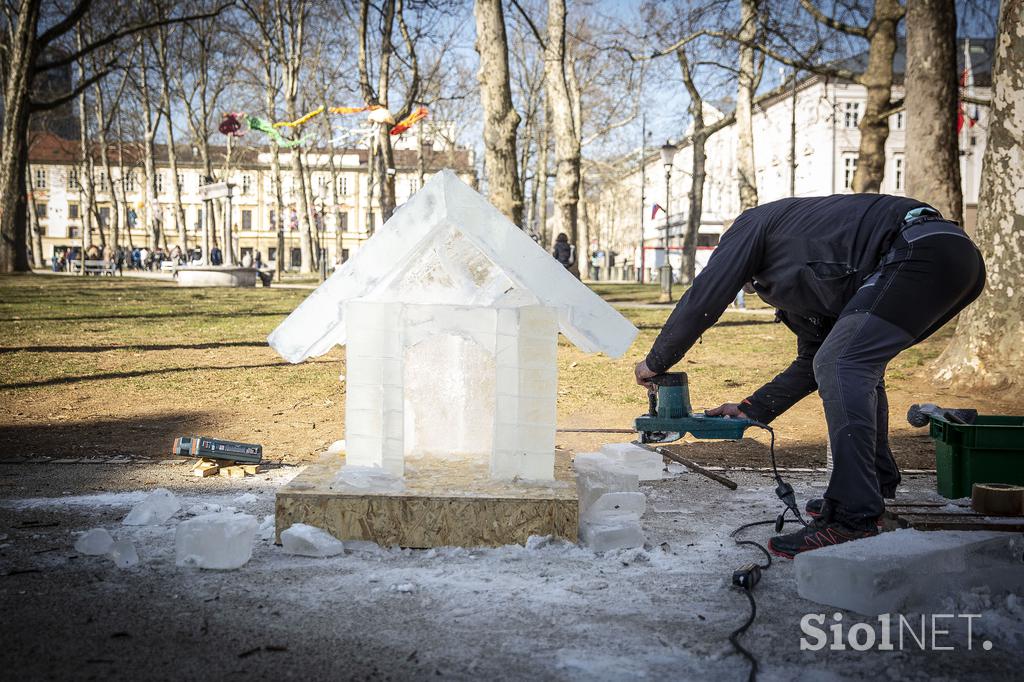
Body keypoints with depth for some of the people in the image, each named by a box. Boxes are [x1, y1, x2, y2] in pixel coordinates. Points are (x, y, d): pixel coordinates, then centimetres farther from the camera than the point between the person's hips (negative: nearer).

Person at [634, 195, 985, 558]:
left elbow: (701, 301, 5)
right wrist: (750, 409, 32)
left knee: (841, 366, -16)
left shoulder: (752, 225, 11)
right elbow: (811, 362, 33)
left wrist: (655, 362, 16)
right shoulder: (789, 283, 32)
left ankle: (852, 518, -19)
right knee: (857, 366, 23)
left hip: (922, 249, -10)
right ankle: (877, 489, 28)